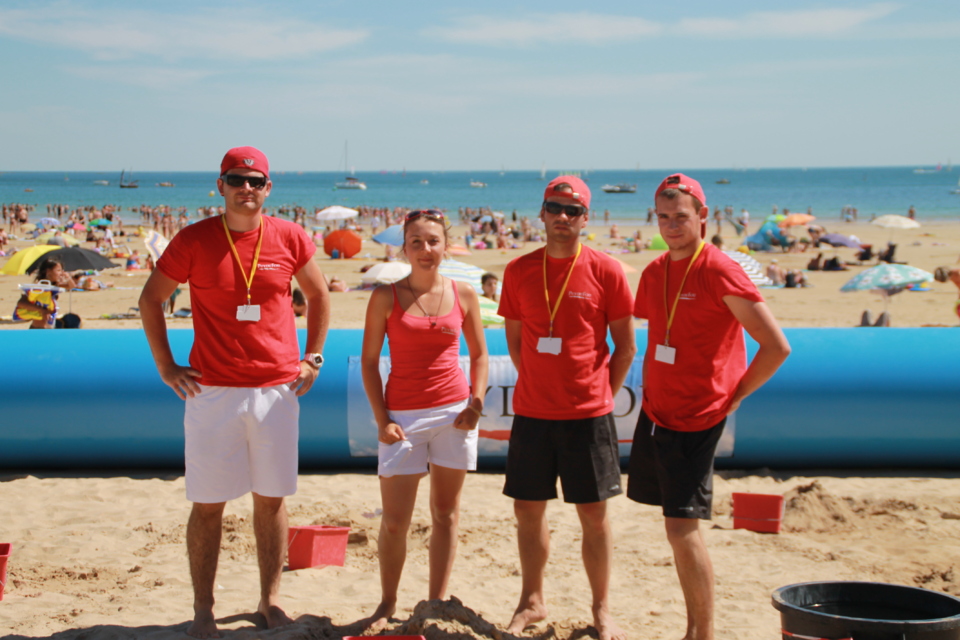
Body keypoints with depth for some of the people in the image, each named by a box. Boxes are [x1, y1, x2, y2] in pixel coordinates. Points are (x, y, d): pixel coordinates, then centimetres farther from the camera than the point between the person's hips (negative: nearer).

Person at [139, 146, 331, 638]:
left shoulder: (289, 238, 1)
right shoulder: (193, 241, -3)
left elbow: (318, 294, 16)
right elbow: (151, 299, 7)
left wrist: (313, 358, 11)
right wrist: (165, 366, 3)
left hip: (278, 389, 2)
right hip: (212, 391, -2)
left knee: (271, 499, 8)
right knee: (208, 504, 2)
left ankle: (270, 600, 20)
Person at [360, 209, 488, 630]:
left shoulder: (463, 295, 3)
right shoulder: (386, 297, -2)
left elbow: (479, 355, 11)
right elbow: (369, 361, 1)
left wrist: (476, 404, -3)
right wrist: (381, 419, -7)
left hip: (454, 412, 2)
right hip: (403, 416, -1)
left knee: (445, 513, 8)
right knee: (394, 520, 0)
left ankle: (437, 603, 19)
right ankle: (388, 603, 18)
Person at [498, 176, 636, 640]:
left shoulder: (605, 271, -4)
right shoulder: (519, 271, 4)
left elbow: (625, 346, 2)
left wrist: (602, 394, 0)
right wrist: (538, 386, 7)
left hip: (588, 414, -2)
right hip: (531, 412, 3)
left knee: (594, 513, 4)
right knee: (527, 509, 8)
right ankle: (532, 601, 25)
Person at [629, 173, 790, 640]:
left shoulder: (720, 272, -15)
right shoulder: (654, 273, 8)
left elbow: (777, 347, -15)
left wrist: (731, 399, -8)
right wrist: (649, 395, 12)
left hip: (695, 421, -7)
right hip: (655, 414, 7)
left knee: (683, 528, -10)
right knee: (677, 525, 11)